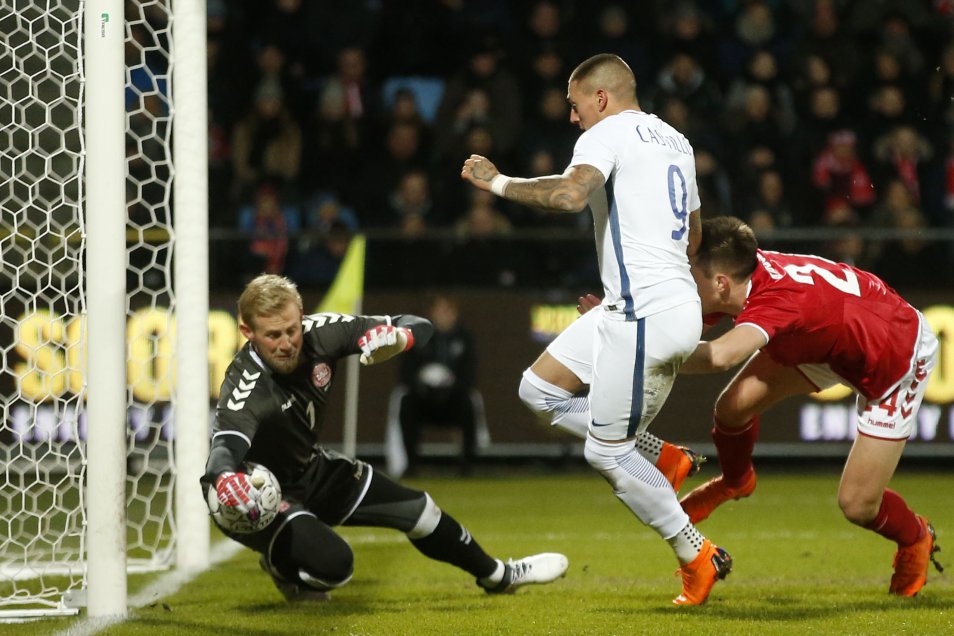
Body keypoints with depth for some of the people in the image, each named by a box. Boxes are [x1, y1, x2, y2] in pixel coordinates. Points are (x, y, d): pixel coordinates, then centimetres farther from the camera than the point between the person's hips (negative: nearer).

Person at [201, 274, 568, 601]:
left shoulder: (318, 333, -19)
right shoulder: (246, 387, -35)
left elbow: (419, 329, -13)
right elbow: (224, 447, -52)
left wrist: (397, 338, -38)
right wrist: (222, 480, -76)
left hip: (311, 471, 7)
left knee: (417, 509, 14)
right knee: (333, 563, -29)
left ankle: (497, 575, 42)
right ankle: (282, 566, 9)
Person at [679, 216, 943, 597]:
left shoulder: (776, 300, -45)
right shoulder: (745, 272, -22)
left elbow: (720, 356, -63)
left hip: (898, 357, -7)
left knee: (857, 505, -8)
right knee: (735, 405, -11)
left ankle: (915, 539, 28)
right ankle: (734, 480, 24)